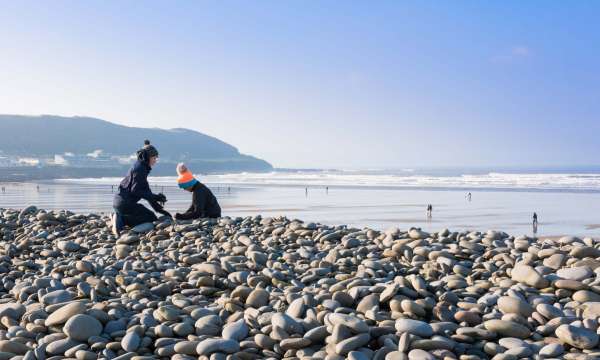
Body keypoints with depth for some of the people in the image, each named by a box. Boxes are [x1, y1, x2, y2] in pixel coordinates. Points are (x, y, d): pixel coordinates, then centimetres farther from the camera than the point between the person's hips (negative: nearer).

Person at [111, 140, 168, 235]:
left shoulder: (142, 167, 17)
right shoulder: (139, 168, -14)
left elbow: (146, 191, 17)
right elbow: (136, 191, -21)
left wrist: (159, 208, 12)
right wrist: (156, 197, -19)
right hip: (124, 202, -10)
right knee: (152, 219, -6)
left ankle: (118, 218, 5)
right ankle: (120, 220, -12)